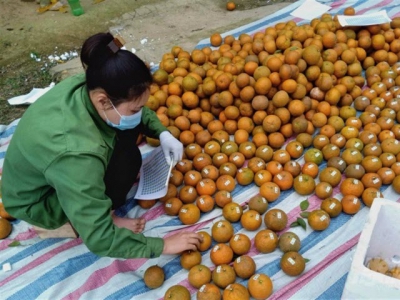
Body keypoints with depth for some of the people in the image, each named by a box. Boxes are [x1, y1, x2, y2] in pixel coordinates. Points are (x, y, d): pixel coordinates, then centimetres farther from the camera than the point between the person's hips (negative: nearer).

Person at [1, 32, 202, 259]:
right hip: (39, 203, -6)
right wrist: (162, 246, -27)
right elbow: (100, 239, -36)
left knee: (130, 126, -7)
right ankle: (73, 223, -4)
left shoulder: (87, 86, -22)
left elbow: (140, 111, 1)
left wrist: (162, 133, -15)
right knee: (128, 158, -22)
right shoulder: (76, 153, -43)